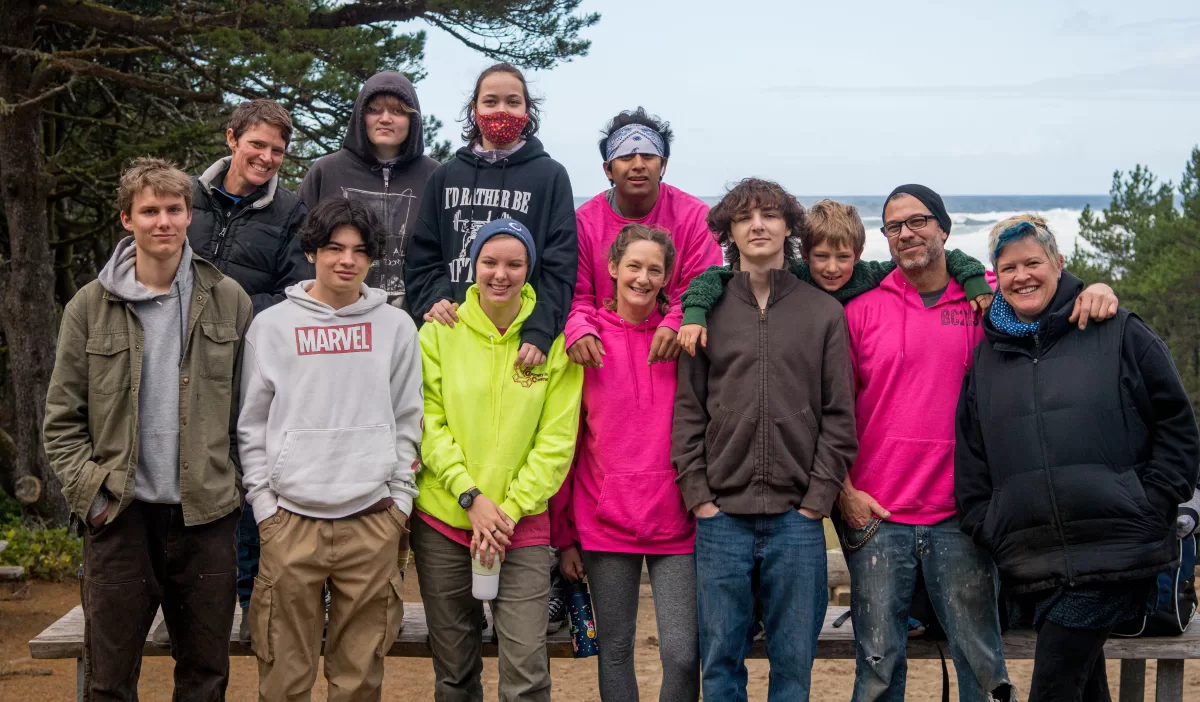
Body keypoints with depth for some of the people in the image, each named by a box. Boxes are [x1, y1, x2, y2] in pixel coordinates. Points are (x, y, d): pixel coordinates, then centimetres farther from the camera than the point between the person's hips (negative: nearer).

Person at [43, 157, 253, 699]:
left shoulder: (228, 300, 3)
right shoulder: (90, 306, 1)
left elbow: (249, 409, 6)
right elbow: (63, 419, 3)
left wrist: (240, 484, 1)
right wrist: (88, 494, -6)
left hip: (206, 513, 1)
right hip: (121, 515, -1)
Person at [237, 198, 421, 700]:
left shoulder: (396, 327, 8)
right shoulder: (270, 326, 6)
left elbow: (408, 420, 9)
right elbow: (252, 425, 7)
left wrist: (399, 498, 2)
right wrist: (263, 502, 0)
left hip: (373, 520, 1)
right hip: (290, 519, 0)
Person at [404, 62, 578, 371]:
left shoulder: (551, 176, 6)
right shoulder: (445, 177, 14)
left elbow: (560, 264, -3)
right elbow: (422, 254, 11)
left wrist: (539, 332, -15)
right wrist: (432, 300, -9)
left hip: (523, 336, -2)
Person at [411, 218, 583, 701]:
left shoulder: (554, 340, -2)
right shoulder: (440, 333, 0)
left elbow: (556, 441, -4)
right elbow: (429, 423, -3)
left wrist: (509, 509, -11)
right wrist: (470, 496, -14)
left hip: (523, 524, -1)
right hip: (443, 521, 1)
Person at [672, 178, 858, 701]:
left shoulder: (824, 313, 6)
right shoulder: (708, 311, 6)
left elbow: (838, 415, 3)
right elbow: (688, 409, 3)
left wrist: (818, 497, -4)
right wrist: (698, 495, -4)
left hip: (797, 517, 0)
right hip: (721, 515, 0)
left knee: (794, 658, 8)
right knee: (720, 660, 7)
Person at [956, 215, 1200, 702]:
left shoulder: (1118, 333, 3)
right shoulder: (987, 357, 14)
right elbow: (971, 464, 16)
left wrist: (1152, 506, -5)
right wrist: (988, 531, 4)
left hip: (1112, 555, -4)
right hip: (1031, 565, 4)